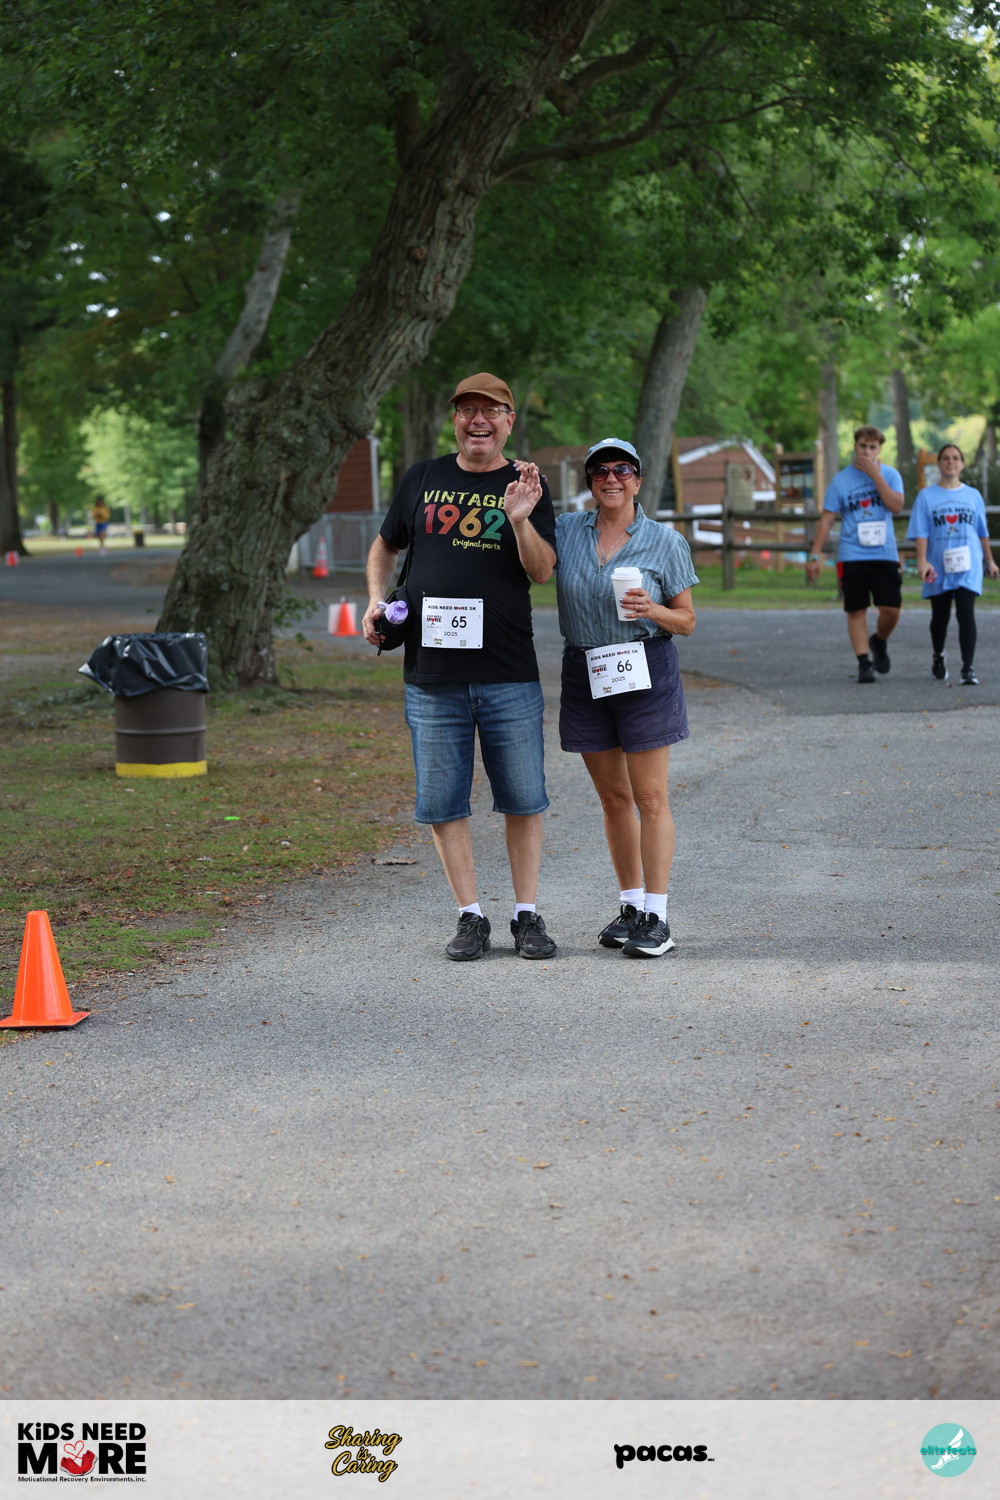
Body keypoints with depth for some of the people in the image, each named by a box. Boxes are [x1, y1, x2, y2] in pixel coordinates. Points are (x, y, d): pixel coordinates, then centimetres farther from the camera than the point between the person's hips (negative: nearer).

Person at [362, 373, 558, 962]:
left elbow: (542, 570, -6)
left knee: (524, 799, 2)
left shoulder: (526, 486, 5)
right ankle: (471, 916, 11)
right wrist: (377, 600, 6)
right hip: (432, 675, 1)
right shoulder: (423, 478, 10)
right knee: (442, 803, 3)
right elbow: (386, 545, 22)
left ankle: (527, 915, 12)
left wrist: (519, 519, -21)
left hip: (509, 675, -1)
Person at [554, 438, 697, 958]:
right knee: (613, 798, 11)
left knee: (650, 797, -3)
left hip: (644, 671, -3)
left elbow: (686, 621, 3)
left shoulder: (665, 542, -2)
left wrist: (651, 610, -18)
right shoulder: (566, 530, 4)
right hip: (584, 675, 3)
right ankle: (629, 905, 21)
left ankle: (656, 917, 0)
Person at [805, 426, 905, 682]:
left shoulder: (890, 475, 5)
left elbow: (896, 506, -11)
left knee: (892, 609, -6)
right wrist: (815, 556, -2)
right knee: (856, 610, -2)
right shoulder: (840, 480, 3)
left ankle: (879, 642, 23)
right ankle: (864, 662, 4)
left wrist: (875, 475, -13)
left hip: (885, 555, 1)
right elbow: (826, 519, 3)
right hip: (852, 556, -1)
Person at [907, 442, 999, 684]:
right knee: (940, 617, 13)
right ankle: (938, 656, 40)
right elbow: (920, 534, -5)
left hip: (967, 567, 0)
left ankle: (968, 669, -16)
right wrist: (922, 561, -18)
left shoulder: (972, 495, 8)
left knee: (966, 614, -14)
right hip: (939, 568, 0)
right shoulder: (927, 496, 2)